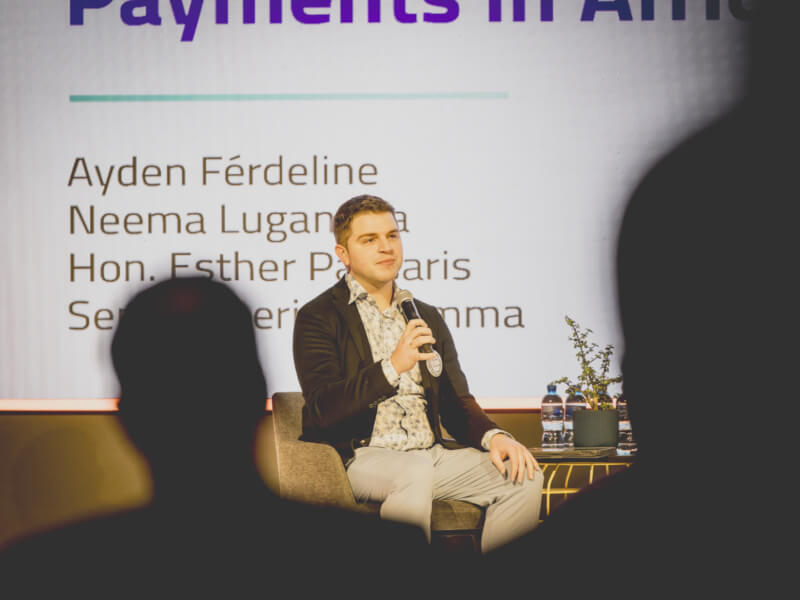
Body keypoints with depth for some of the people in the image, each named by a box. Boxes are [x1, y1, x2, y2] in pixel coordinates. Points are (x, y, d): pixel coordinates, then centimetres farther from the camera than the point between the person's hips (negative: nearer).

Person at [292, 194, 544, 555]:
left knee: (525, 477, -16)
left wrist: (493, 436, -4)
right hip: (360, 457, -6)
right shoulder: (318, 318, 2)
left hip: (432, 454, 6)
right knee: (417, 472, -37)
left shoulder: (428, 318, 21)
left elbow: (455, 403, 19)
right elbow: (324, 409, -11)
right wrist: (393, 366, -24)